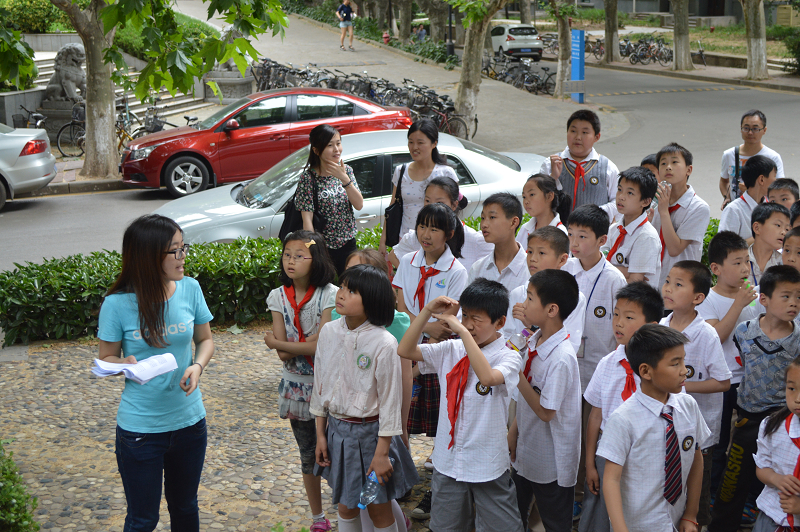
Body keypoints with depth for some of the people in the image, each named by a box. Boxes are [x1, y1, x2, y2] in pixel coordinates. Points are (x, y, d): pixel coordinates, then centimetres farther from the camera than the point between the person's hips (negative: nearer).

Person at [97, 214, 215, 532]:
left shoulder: (190, 289, -7)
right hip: (140, 428, -3)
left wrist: (197, 366, -14)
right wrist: (127, 364, -27)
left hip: (189, 420, 4)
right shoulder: (118, 303, -16)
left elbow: (205, 340, 7)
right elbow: (107, 358, -5)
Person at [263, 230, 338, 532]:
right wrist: (309, 345, -23)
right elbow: (283, 354, -7)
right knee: (308, 455, 15)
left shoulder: (329, 295, -13)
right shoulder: (278, 297, -1)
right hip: (296, 385, 4)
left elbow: (320, 345, -20)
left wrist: (276, 342, -12)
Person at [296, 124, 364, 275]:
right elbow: (307, 219, -13)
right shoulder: (309, 177, -12)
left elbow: (359, 205, -5)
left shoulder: (346, 170, 3)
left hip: (348, 245, 4)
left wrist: (344, 179, -18)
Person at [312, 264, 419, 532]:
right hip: (337, 430, 5)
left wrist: (382, 452, -13)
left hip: (370, 432, -5)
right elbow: (320, 387, 6)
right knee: (345, 506, 18)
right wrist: (320, 435, 8)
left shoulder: (383, 344, -20)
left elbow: (390, 401, -15)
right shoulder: (329, 332, -4)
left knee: (379, 510, 9)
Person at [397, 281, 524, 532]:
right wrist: (428, 311, -12)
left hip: (488, 464, -4)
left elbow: (487, 377, -35)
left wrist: (462, 331, -33)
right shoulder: (451, 350, 0)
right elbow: (405, 350, -4)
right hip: (448, 460, 5)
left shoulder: (508, 357, -14)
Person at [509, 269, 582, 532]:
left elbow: (545, 411, -24)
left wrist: (517, 374, -23)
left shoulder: (562, 358, -28)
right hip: (525, 451, 8)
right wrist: (513, 430, 9)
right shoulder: (534, 341, -2)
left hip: (552, 461, -8)